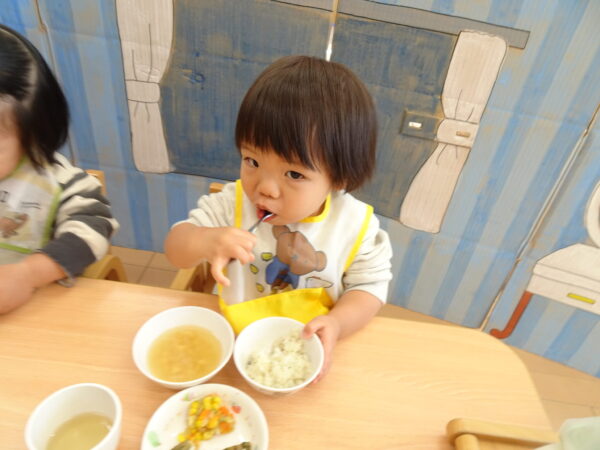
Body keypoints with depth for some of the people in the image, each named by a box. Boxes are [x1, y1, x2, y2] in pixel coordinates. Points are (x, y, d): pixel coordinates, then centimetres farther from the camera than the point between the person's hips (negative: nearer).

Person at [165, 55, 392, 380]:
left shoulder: (356, 225, -15)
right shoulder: (233, 203, -13)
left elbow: (369, 286, -7)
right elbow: (175, 248, -9)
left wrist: (336, 322, -26)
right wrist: (205, 241, -32)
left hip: (309, 346, 0)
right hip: (235, 338, 1)